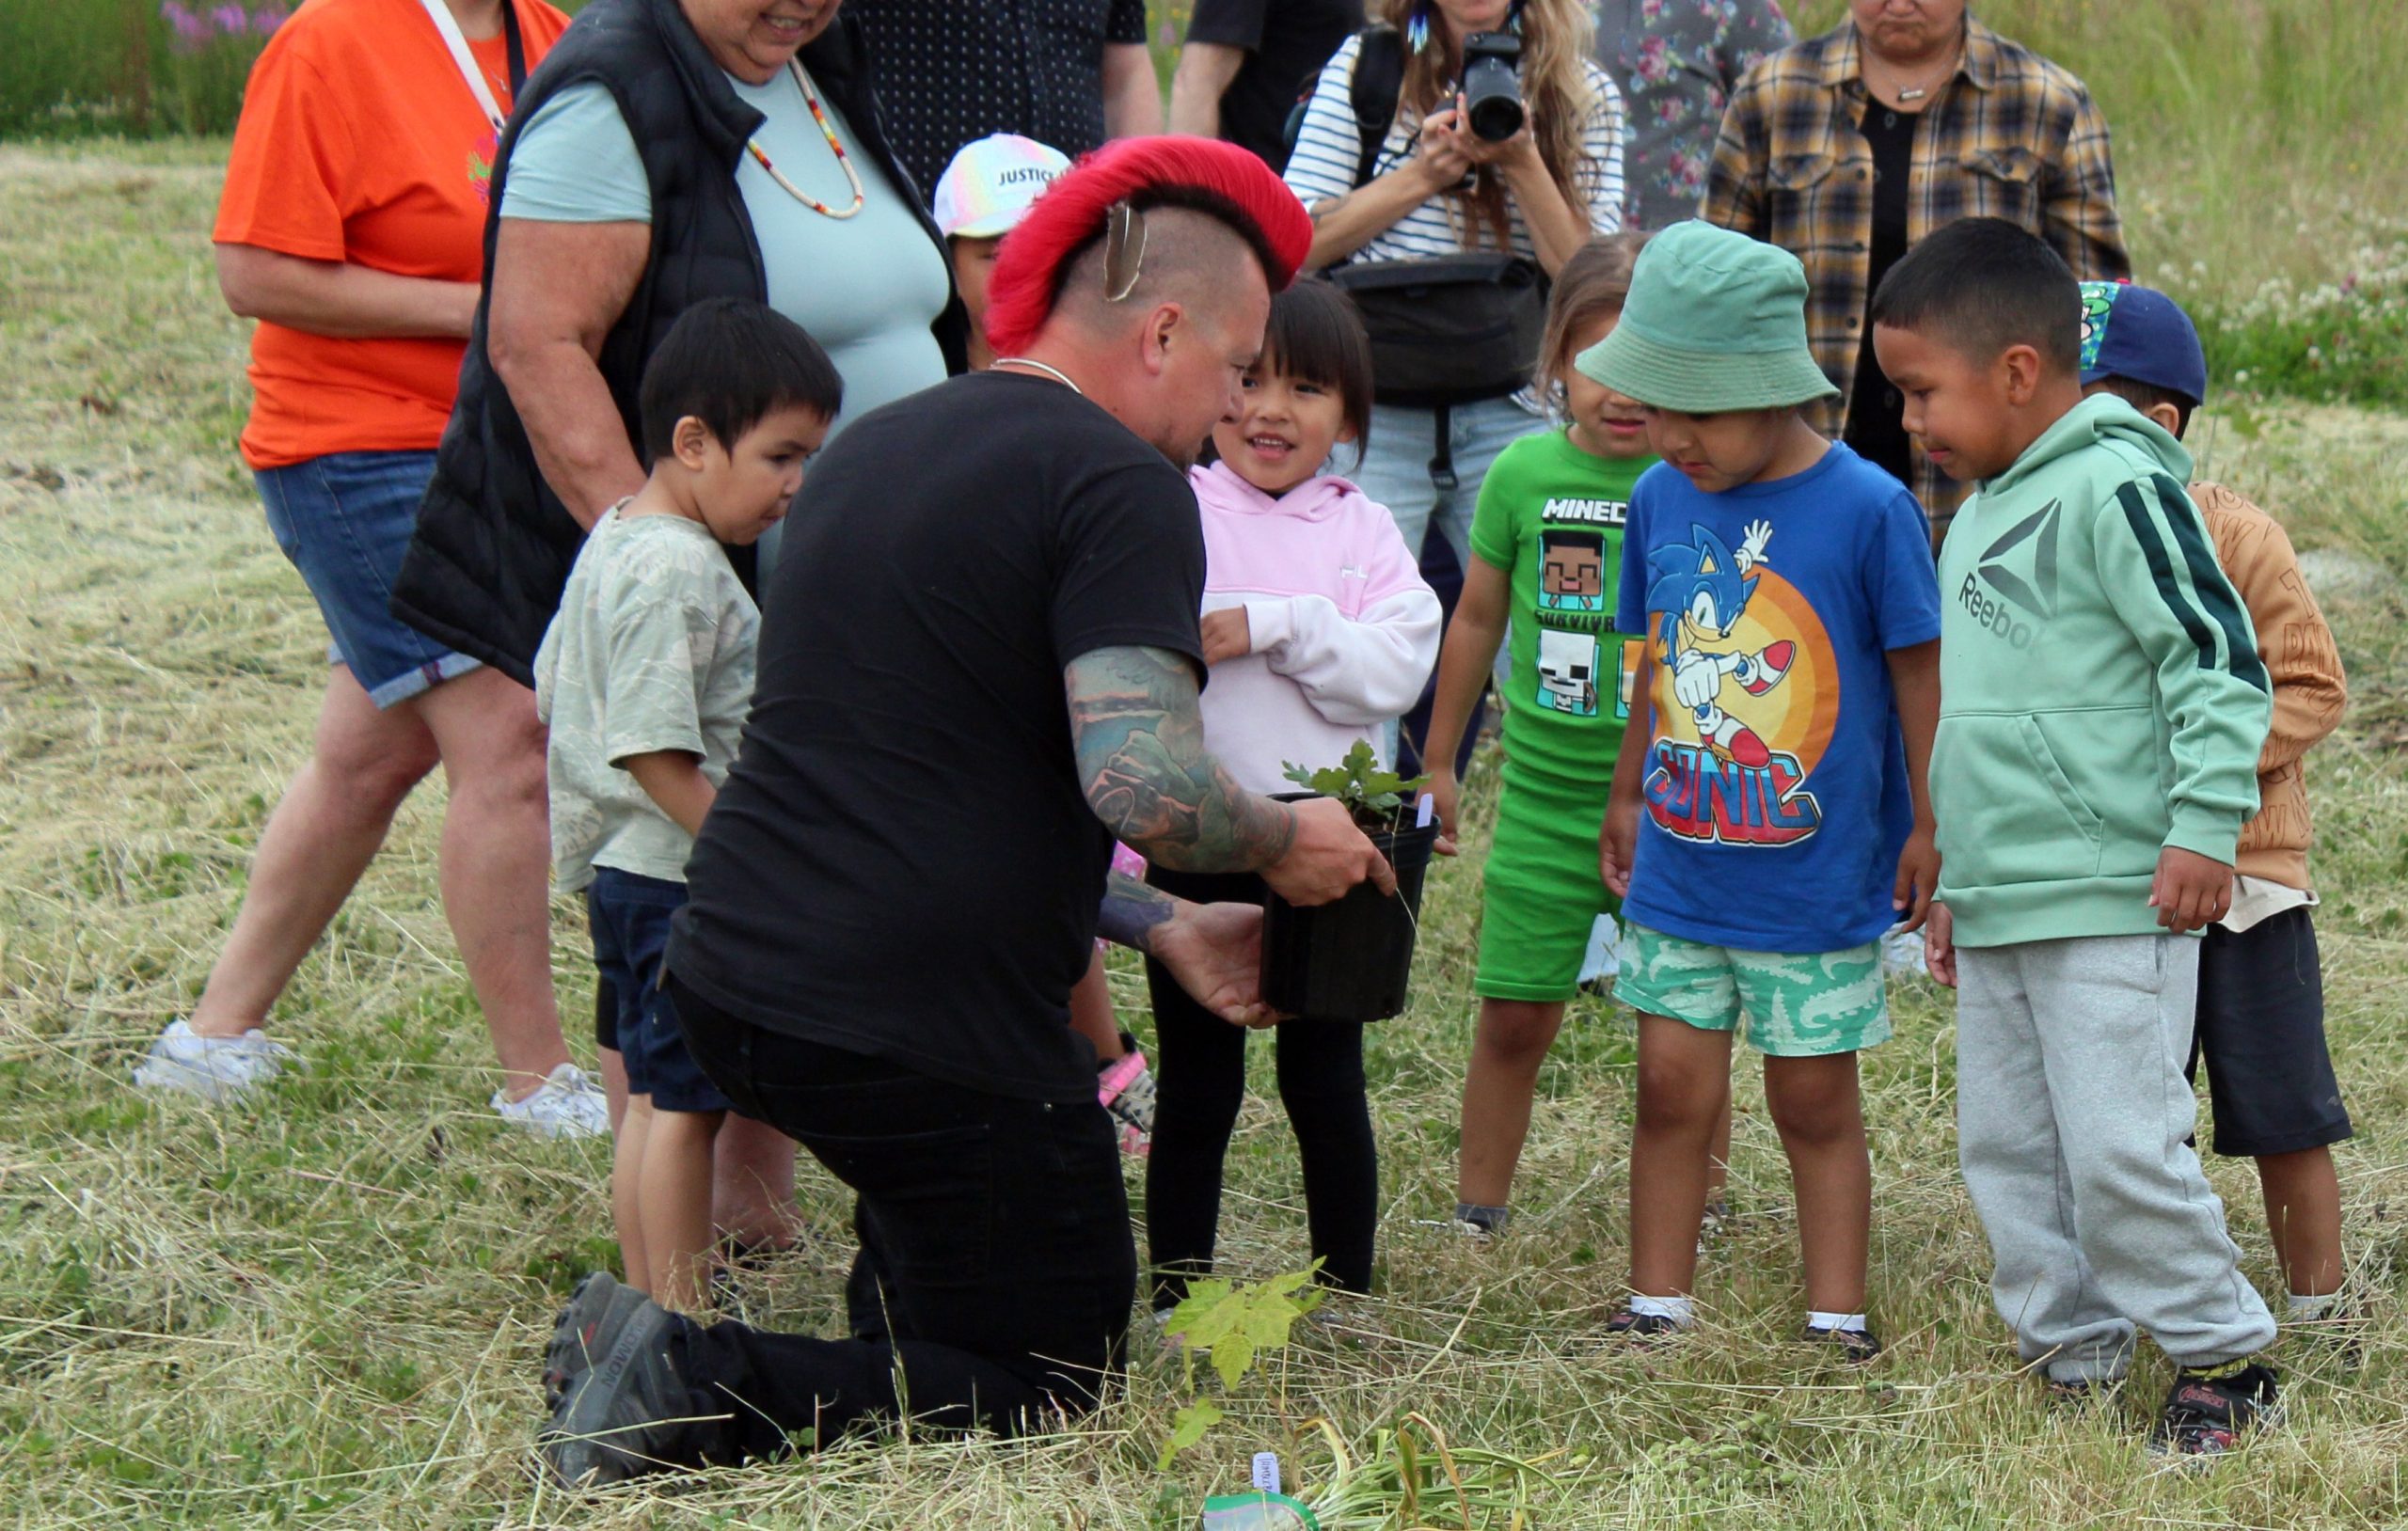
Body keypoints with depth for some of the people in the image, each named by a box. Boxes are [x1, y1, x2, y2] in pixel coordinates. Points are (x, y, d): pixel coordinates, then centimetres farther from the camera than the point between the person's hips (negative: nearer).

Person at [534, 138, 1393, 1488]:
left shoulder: (873, 448, 17)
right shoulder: (1119, 486, -12)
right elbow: (1142, 782, -25)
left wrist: (1165, 928, 26)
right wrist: (1287, 843, -3)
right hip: (927, 1030, -9)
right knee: (1052, 1384, 5)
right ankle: (702, 1390, -12)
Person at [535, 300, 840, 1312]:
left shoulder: (614, 537, 13)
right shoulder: (677, 571, -20)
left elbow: (552, 697, 21)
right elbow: (653, 751, -24)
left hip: (617, 870, 11)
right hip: (680, 880, -11)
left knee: (654, 1097, 16)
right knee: (684, 1105, -5)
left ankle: (648, 1308, 23)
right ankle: (681, 1325, 0)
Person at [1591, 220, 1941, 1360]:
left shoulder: (1866, 509, -14)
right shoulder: (1660, 500, 0)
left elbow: (1918, 671, -6)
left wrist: (1927, 827, -3)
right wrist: (1628, 795, 20)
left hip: (1821, 874, -4)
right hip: (1679, 871, 4)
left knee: (1814, 1101, 7)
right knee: (1672, 1086, 7)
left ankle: (1836, 1324, 17)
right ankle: (1655, 1313, 17)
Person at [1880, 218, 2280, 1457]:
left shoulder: (2115, 488, -13)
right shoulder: (1978, 517, 16)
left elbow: (2220, 658, -16)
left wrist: (2203, 825, -20)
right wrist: (1956, 885, 27)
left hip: (2110, 903, -9)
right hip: (1997, 910, 9)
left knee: (2120, 1149, -8)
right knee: (2006, 1148, 11)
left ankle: (2222, 1355, 8)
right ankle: (2071, 1357, 23)